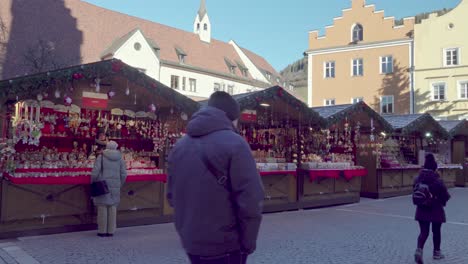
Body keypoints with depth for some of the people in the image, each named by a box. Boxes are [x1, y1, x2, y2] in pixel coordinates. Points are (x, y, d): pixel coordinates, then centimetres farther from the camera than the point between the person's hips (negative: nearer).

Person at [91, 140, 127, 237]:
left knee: (102, 208, 2)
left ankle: (102, 231, 6)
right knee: (112, 208, 7)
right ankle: (111, 231, 10)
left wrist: (93, 183, 5)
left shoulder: (101, 157, -4)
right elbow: (123, 174, 4)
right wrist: (119, 185, 16)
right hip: (115, 187, 3)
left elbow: (95, 172, -10)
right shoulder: (120, 158, 6)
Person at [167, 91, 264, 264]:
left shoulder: (179, 146, 7)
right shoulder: (234, 144, -14)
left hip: (191, 243, 7)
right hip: (225, 246, -6)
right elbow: (250, 201, -20)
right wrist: (248, 242, -8)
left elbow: (172, 197, 11)